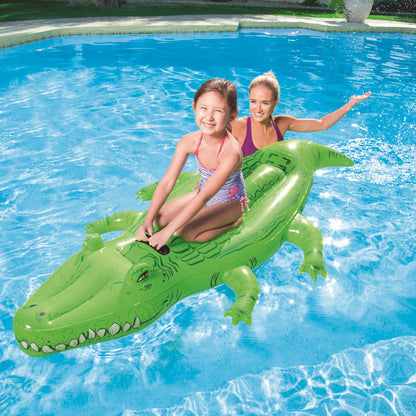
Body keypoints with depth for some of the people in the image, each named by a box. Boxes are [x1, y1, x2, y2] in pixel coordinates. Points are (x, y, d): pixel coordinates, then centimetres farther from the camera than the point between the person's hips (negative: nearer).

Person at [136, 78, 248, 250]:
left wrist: (168, 231, -34)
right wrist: (148, 222, -21)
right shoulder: (189, 141, -17)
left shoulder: (231, 151, -35)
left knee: (187, 233, -24)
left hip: (230, 202, -6)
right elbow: (167, 182, -15)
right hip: (203, 192, 6)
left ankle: (235, 223, -3)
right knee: (160, 219, -5)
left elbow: (204, 197, -35)